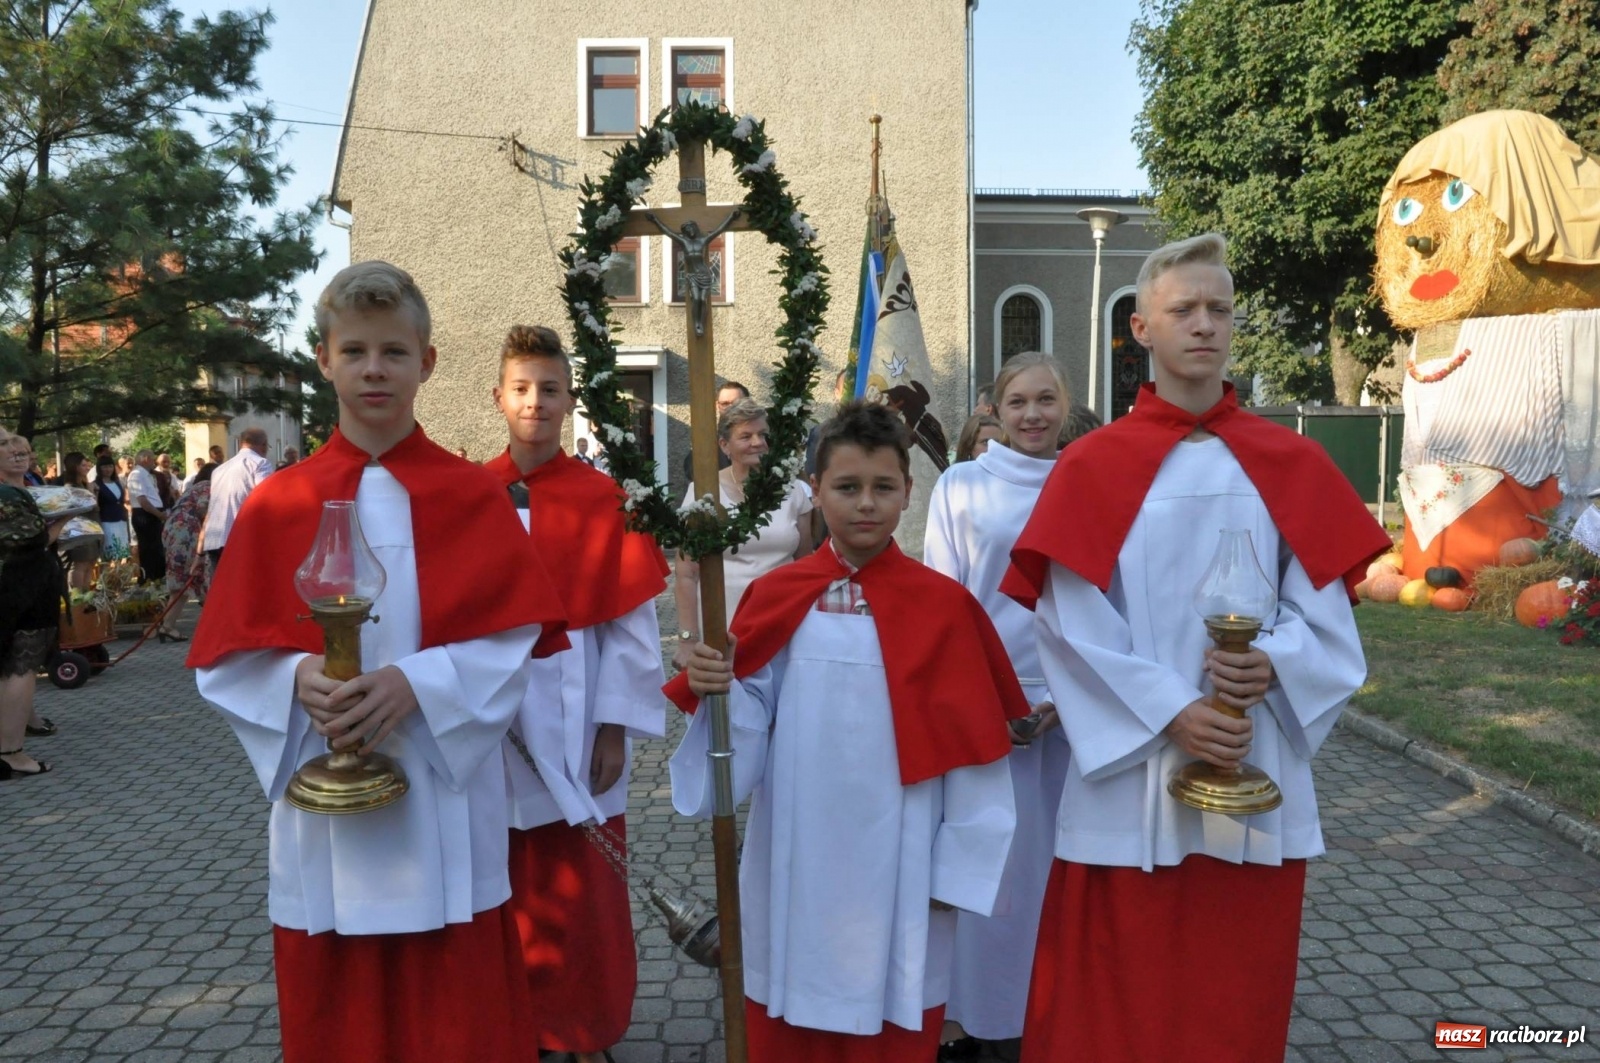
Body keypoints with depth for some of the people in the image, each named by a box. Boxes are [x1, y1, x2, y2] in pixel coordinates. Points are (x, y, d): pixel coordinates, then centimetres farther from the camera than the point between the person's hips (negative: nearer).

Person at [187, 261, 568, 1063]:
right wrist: (299, 678, -18)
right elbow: (228, 659, 2)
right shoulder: (276, 505, 2)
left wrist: (417, 682, -21)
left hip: (444, 809, -1)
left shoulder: (473, 497, -2)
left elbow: (511, 640, -6)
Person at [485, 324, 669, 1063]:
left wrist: (614, 726, -8)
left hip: (574, 721, -2)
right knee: (505, 892, 13)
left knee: (580, 894, 7)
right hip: (493, 719, 2)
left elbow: (628, 622, -5)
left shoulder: (602, 498, -5)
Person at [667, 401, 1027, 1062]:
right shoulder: (773, 597, -2)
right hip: (795, 862, 2)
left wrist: (957, 866, -2)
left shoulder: (944, 605, -6)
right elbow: (750, 725, 0)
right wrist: (719, 690, -20)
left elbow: (967, 747, -3)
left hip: (897, 863, -1)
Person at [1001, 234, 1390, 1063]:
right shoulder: (1093, 466, -4)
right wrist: (1168, 711, -17)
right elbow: (1071, 623, -8)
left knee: (1241, 994, 15)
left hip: (1257, 768, 3)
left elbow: (1325, 608, 3)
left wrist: (1273, 663, -17)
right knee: (1118, 993, 9)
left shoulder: (1291, 464, 5)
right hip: (1131, 769, -2)